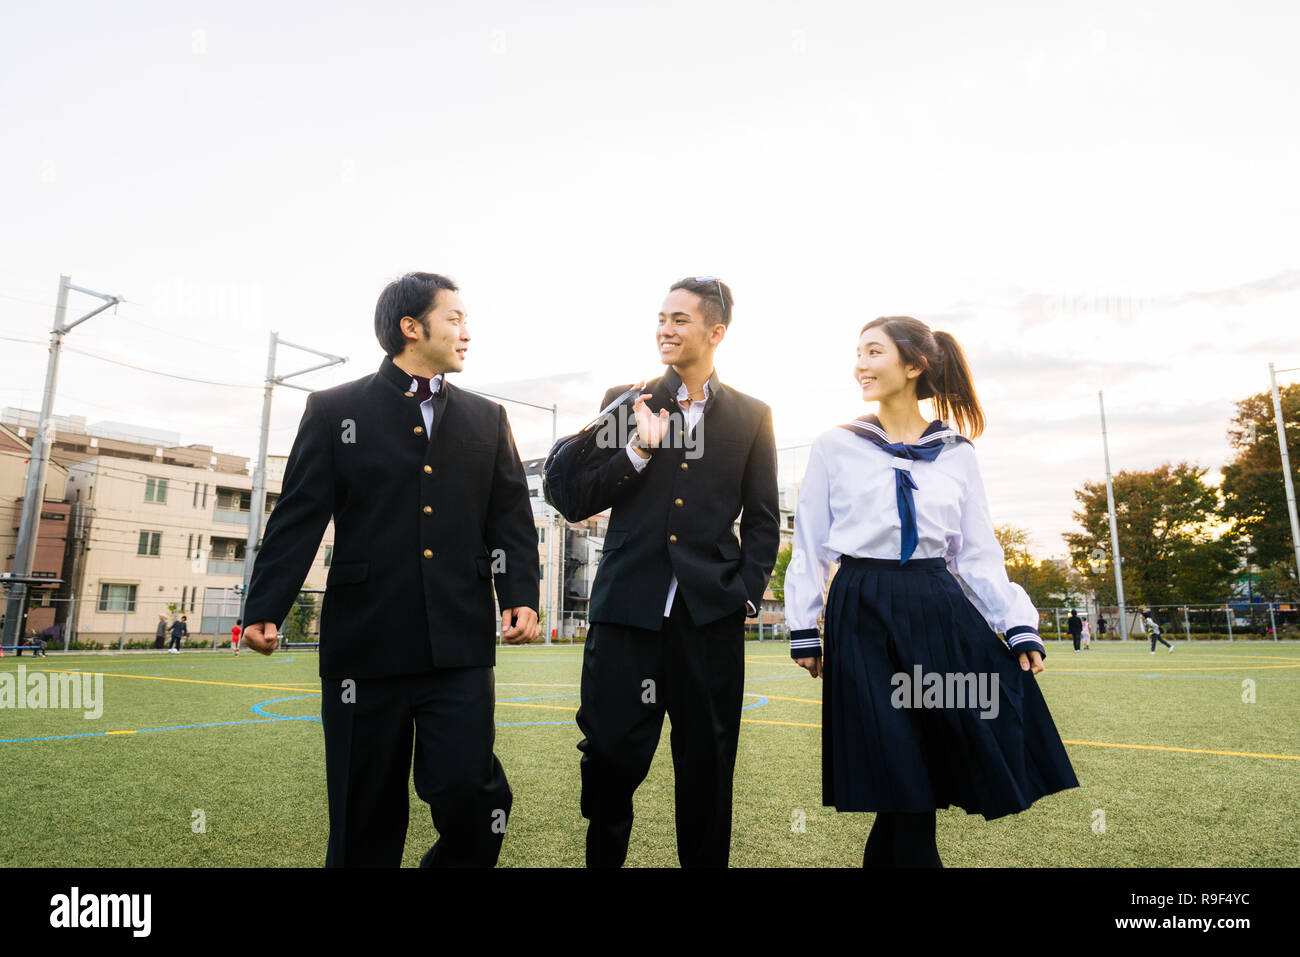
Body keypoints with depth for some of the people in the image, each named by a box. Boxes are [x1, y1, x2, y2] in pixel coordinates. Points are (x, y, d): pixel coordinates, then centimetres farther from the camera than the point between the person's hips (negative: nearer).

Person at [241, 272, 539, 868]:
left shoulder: (487, 419, 12)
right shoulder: (334, 410, 6)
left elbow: (510, 519, 7)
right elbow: (298, 517, 1)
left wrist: (521, 595, -7)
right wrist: (265, 609, -8)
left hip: (460, 643, 1)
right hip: (365, 640, -1)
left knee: (468, 790, -3)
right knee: (365, 815, 9)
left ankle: (455, 861, 26)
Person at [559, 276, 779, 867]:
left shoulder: (751, 416, 9)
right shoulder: (623, 402, 8)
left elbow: (762, 521, 11)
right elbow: (578, 502, 3)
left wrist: (748, 594, 0)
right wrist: (639, 450, -9)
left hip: (710, 614, 0)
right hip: (627, 605, 0)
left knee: (707, 766, 9)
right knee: (610, 755, 4)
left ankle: (703, 861, 30)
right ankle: (604, 857, 31)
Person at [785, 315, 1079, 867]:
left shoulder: (957, 453, 9)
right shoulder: (835, 447, 3)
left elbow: (978, 551, 10)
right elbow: (809, 543, 4)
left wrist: (1020, 629, 2)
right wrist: (803, 629, 0)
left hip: (941, 609, 3)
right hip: (864, 615, -3)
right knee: (903, 786, -2)